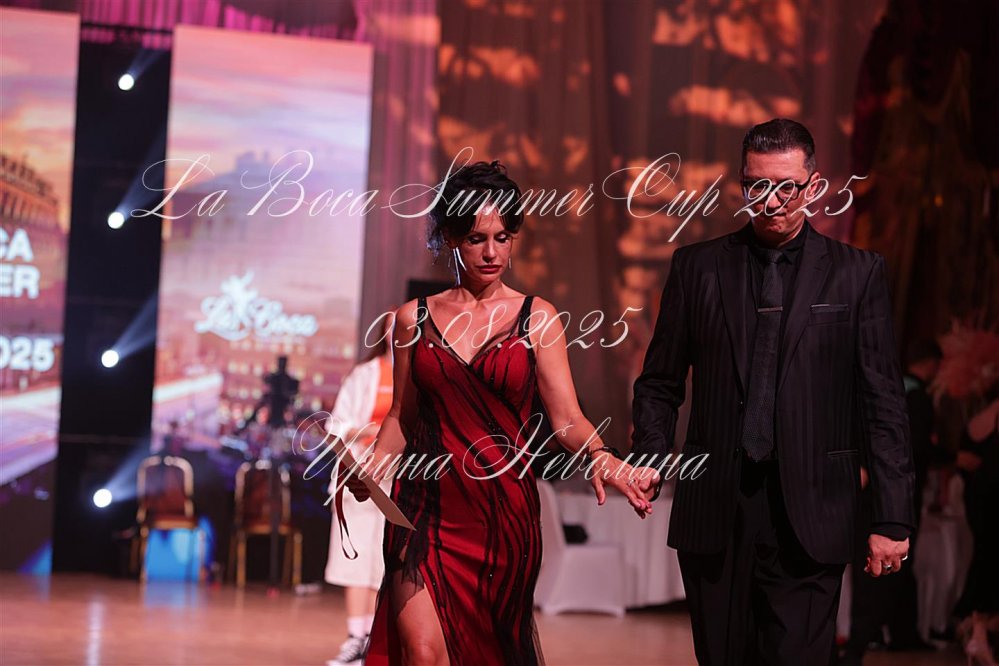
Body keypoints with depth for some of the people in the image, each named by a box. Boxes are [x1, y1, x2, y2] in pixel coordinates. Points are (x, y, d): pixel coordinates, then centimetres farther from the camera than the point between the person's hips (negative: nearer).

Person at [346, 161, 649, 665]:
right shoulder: (414, 318, 7)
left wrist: (600, 457, -23)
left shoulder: (536, 318, 3)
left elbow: (567, 417, -4)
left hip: (505, 508, 0)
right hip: (427, 506, 0)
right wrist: (371, 468, -5)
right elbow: (402, 417, 13)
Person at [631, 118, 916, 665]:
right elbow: (659, 383, 12)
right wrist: (648, 457, -6)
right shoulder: (696, 266, 9)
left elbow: (884, 405, 2)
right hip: (714, 512, 2)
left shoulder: (857, 274, 4)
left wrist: (892, 519, -2)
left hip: (810, 517, -2)